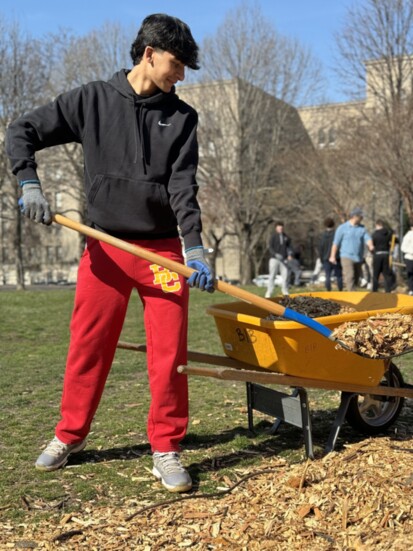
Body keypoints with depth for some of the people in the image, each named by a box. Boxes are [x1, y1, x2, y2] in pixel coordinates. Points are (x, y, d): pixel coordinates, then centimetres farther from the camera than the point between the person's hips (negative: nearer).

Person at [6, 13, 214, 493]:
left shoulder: (181, 117, 4)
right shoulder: (92, 100, 2)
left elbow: (183, 186, -6)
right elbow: (22, 132, 6)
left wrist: (194, 248, -19)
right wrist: (29, 185, -11)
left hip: (162, 249, 0)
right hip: (105, 247, 0)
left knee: (169, 352, -3)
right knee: (88, 345, 8)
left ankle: (166, 449, 10)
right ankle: (70, 435, 28)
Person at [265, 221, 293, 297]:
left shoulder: (286, 237, 12)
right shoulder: (273, 236, 0)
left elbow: (289, 246, 15)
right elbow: (270, 247, -5)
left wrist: (290, 255, -2)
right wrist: (276, 254, -19)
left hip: (283, 259, 4)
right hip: (274, 259, -3)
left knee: (285, 275, 0)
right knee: (272, 275, -4)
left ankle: (285, 291, 15)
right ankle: (269, 292, -1)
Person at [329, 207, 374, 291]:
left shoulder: (362, 228, 11)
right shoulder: (342, 228, -1)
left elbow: (367, 238, -2)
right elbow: (336, 242, 0)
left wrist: (370, 246, -25)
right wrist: (333, 256, -2)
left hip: (359, 258, 5)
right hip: (347, 257, -5)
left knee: (356, 278, 8)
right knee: (350, 276, -16)